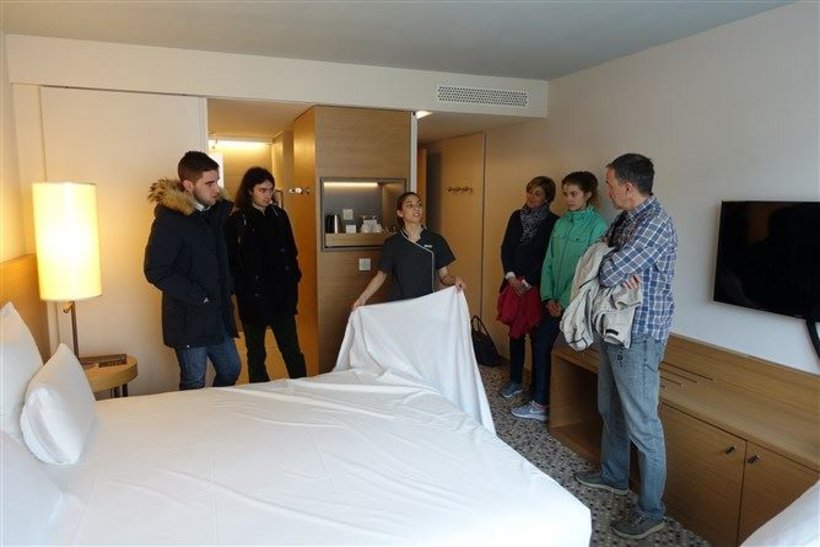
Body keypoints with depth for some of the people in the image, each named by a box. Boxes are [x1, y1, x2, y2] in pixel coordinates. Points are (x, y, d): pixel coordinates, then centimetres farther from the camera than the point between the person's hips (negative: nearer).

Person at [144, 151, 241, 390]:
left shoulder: (213, 212, 5)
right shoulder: (169, 220, -16)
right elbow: (155, 271, -20)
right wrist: (198, 297, -17)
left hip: (218, 314, 7)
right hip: (189, 319, -7)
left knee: (231, 370, 17)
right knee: (194, 384, 6)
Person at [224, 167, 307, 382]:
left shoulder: (279, 215, 8)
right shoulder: (236, 221, -5)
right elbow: (230, 261, -6)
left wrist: (293, 280, 4)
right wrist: (241, 290, -12)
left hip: (282, 296, 3)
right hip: (253, 299, -3)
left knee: (292, 352, 6)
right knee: (256, 356, 10)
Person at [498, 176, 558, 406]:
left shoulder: (553, 222, -7)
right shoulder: (517, 216, 7)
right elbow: (506, 247, 4)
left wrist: (527, 282, -12)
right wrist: (511, 276, -7)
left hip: (537, 286, -4)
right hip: (514, 283, 4)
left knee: (538, 336, 2)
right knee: (515, 332, 12)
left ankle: (539, 388, 14)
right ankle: (515, 380, 26)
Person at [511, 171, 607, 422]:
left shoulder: (597, 225, -10)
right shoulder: (561, 223, 8)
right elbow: (548, 263, 8)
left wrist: (565, 302, -14)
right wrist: (548, 297, -1)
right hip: (554, 301, 6)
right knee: (542, 347, 7)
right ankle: (539, 403, 18)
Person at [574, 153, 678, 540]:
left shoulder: (655, 222, -20)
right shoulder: (625, 219, 10)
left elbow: (609, 271, -26)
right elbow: (598, 255, 8)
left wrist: (612, 268, -2)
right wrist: (620, 272, -13)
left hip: (639, 336, -10)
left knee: (642, 425, 0)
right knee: (610, 410, 22)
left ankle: (651, 511, 15)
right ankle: (614, 476, 41)